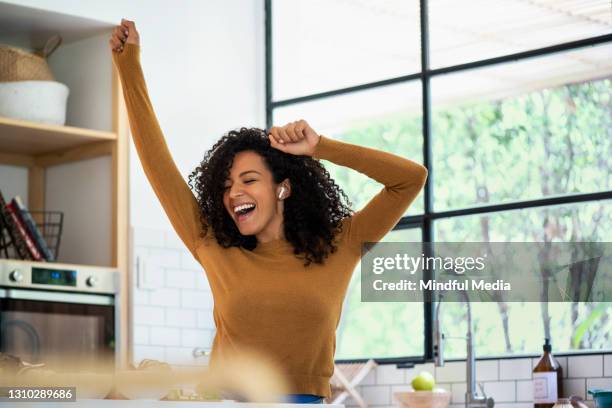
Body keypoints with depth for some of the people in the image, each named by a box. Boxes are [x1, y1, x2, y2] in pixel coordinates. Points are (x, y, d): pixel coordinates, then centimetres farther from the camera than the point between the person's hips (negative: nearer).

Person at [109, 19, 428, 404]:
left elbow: (412, 177, 2)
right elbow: (158, 164, 11)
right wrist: (130, 67, 13)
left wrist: (320, 148, -2)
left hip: (308, 397, -1)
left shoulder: (339, 247, 7)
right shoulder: (215, 250, 9)